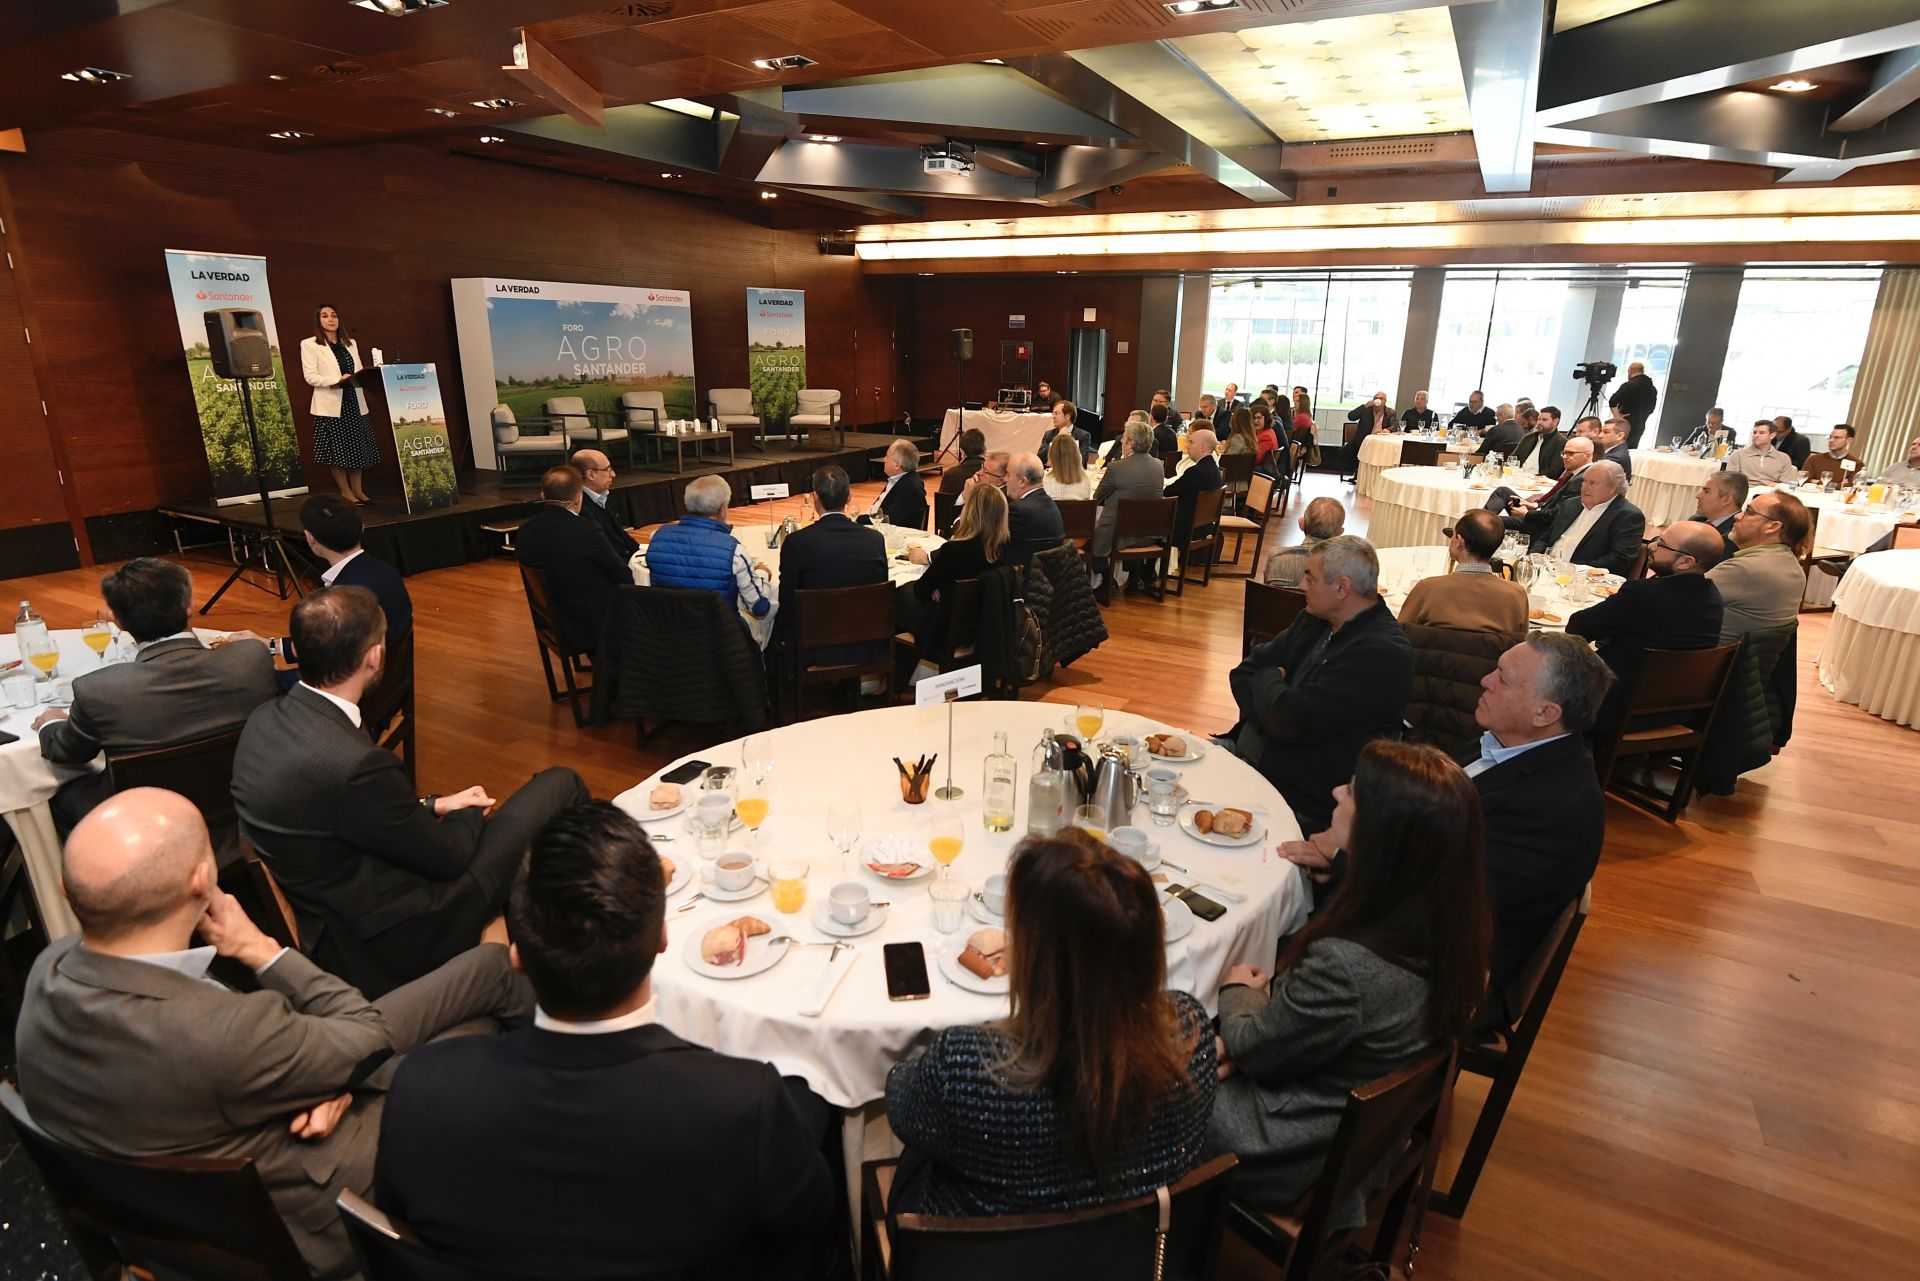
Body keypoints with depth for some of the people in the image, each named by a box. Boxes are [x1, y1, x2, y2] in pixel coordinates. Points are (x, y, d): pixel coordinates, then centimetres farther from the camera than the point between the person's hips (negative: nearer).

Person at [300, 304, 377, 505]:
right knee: (336, 450, -1)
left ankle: (358, 490, 14)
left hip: (355, 402, 5)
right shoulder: (309, 344, 0)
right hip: (331, 404, -5)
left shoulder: (351, 344, 17)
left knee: (358, 448, 6)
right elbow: (310, 376, -8)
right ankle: (345, 492, 6)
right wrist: (337, 380, -22)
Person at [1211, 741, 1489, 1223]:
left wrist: (1238, 993, -1)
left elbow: (1253, 1047, -20)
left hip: (1301, 1163, -7)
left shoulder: (1347, 966, -40)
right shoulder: (1443, 921, -14)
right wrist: (1266, 991, -11)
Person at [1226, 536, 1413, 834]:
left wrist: (1267, 680, -5)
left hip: (1299, 803, -8)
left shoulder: (1382, 653, -20)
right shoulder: (1315, 620, 10)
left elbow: (1290, 721, -25)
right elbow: (1244, 672, 11)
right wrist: (1274, 687, -11)